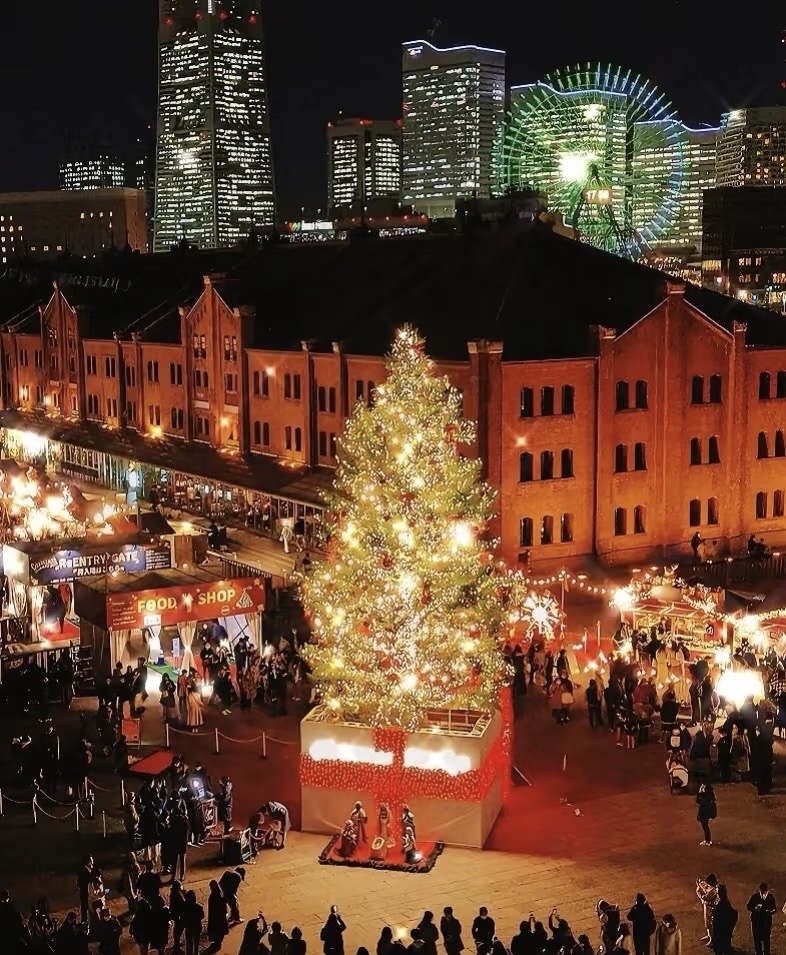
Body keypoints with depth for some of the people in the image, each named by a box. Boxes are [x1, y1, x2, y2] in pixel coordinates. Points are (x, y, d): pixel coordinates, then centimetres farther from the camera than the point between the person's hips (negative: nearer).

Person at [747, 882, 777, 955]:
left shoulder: (771, 897, -5)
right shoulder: (755, 896, -5)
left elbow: (775, 909, 1)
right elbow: (748, 906, 2)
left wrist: (771, 911, -21)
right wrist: (755, 909, -18)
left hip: (767, 921, -1)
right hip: (756, 921, 1)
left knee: (766, 939, -2)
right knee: (757, 939, 4)